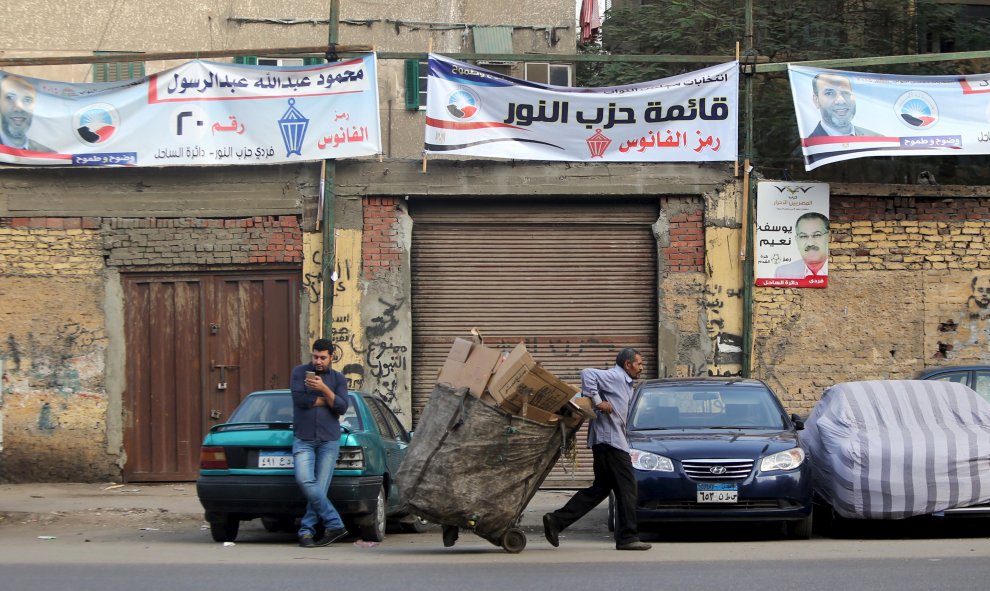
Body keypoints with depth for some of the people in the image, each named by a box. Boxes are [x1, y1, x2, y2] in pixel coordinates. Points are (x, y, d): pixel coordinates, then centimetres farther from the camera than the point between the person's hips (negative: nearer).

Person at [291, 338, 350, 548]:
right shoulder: (300, 372, 6)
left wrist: (324, 390, -15)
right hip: (303, 440, -1)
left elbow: (342, 407, -3)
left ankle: (306, 531, -2)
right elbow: (299, 398, -9)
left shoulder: (338, 378, 10)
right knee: (304, 480, -20)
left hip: (329, 440, 1)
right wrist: (328, 401, -2)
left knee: (320, 487, -6)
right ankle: (335, 524, -17)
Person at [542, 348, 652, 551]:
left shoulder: (623, 382, 24)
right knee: (627, 488, -6)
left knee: (600, 488, 10)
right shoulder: (614, 377, -8)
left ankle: (557, 520, 6)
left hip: (604, 442, 11)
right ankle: (627, 537, -4)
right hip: (609, 439, -11)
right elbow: (588, 374, -23)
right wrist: (598, 402, -23)